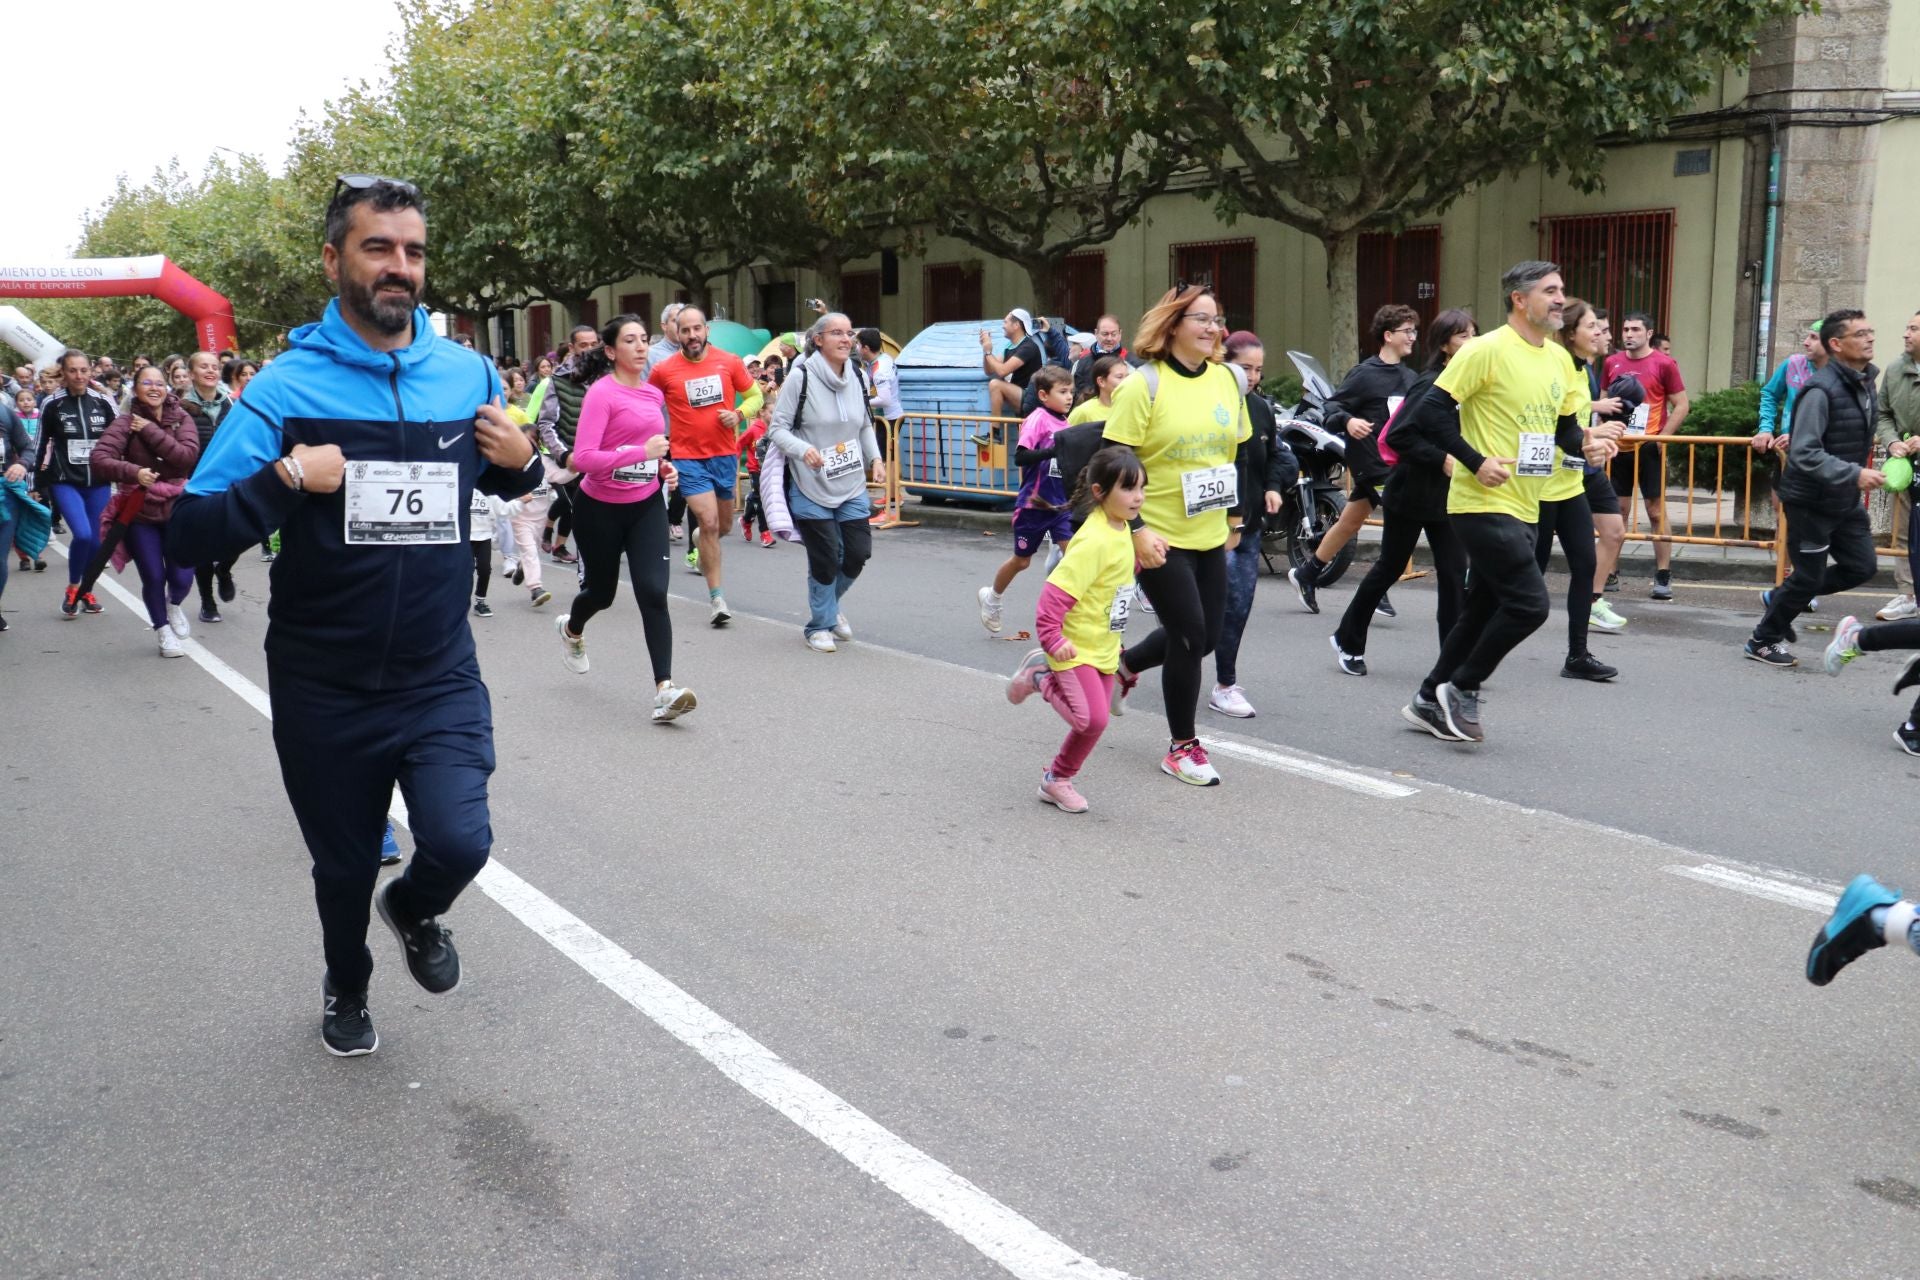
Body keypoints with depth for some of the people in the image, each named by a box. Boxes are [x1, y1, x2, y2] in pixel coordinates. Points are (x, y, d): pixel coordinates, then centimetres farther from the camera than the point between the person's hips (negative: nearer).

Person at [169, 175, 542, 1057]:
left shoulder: (468, 375, -1)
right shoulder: (288, 386, -11)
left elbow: (505, 483, 18)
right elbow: (190, 536, -12)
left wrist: (519, 461, -5)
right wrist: (286, 480, -27)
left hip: (440, 677, 1)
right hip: (325, 689, -1)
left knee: (459, 843, -15)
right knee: (345, 866, 15)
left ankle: (415, 911, 24)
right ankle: (346, 991, 47)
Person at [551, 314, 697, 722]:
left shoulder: (654, 394, 5)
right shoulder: (601, 393, -16)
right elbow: (583, 458, -26)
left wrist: (664, 467, 5)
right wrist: (642, 452, -32)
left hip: (646, 505, 4)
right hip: (600, 508, -4)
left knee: (653, 592, -12)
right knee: (601, 591, 15)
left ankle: (665, 689, -15)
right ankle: (571, 629, 52)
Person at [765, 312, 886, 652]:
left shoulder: (856, 376, 4)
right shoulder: (800, 377, -12)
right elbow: (777, 428, -9)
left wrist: (875, 459, 3)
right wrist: (803, 449, -26)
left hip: (852, 487, 5)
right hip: (812, 488, -5)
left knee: (858, 553, 3)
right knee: (825, 560, 1)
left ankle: (832, 604, 33)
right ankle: (820, 625, 22)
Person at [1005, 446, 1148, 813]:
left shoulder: (1121, 530, 3)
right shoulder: (1094, 541, -25)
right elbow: (1057, 589, -26)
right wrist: (1052, 638, -26)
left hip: (1103, 647, 9)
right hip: (1076, 646, -9)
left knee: (1095, 719, 8)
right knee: (1093, 718, -16)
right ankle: (1042, 679, 7)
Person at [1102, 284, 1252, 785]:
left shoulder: (1228, 379, 4)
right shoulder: (1145, 384, -14)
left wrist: (1233, 515, 16)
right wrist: (1136, 530, -20)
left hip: (1209, 535, 7)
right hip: (1159, 536, -6)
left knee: (1206, 635, 11)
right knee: (1189, 634, -3)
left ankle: (1124, 665, 38)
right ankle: (1182, 747, 16)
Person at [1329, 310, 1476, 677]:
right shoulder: (1429, 385, -16)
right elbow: (1399, 436, -22)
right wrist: (1442, 459, -23)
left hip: (1449, 495, 6)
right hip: (1411, 493, -6)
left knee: (1454, 573, -1)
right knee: (1390, 568, 8)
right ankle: (1348, 640, 28)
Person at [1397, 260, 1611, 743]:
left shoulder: (1560, 359, 11)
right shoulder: (1488, 350, -12)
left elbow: (1565, 426, 20)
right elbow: (1429, 410, -15)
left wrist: (1586, 446, -3)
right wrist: (1476, 462, -19)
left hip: (1523, 508, 8)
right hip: (1484, 504, -8)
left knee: (1484, 609, 13)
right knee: (1529, 603, -13)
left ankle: (1429, 701, 25)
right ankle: (1461, 689, 4)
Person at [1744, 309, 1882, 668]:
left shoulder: (1865, 382, 5)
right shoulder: (1821, 390, -22)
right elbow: (1804, 453, -28)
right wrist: (1854, 474, -31)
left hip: (1847, 502, 8)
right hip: (1811, 501, -8)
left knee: (1861, 566, 10)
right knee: (1809, 576, 0)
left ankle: (1784, 596, 28)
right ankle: (1762, 641, 19)